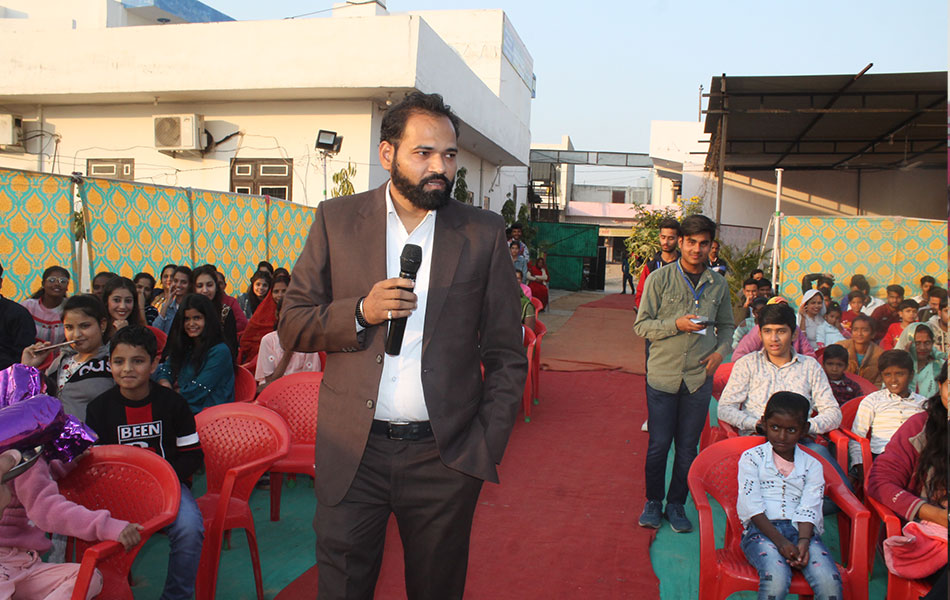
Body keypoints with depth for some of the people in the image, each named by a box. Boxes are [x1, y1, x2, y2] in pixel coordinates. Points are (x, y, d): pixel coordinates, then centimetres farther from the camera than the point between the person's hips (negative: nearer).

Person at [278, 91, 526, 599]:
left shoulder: (483, 233, 1)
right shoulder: (336, 220, 2)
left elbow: (506, 356, 4)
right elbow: (291, 327, 4)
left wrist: (487, 448, -3)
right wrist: (360, 313, -14)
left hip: (444, 457, 0)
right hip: (351, 452, 0)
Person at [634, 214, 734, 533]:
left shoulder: (718, 283, 6)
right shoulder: (659, 278, -4)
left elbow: (726, 326, 18)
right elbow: (642, 325, -5)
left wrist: (721, 351, -1)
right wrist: (676, 324, -18)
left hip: (699, 376, 3)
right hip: (663, 374, -2)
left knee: (688, 447, 10)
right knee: (658, 444, 5)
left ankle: (676, 504, 26)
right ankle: (653, 501, 24)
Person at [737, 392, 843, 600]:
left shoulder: (812, 465, 15)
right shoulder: (751, 458, 8)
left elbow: (809, 510, 2)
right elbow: (752, 507, -3)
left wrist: (803, 541, -19)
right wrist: (781, 542, -16)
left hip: (801, 530, 2)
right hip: (762, 529, -2)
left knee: (830, 582, -26)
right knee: (776, 579, -32)